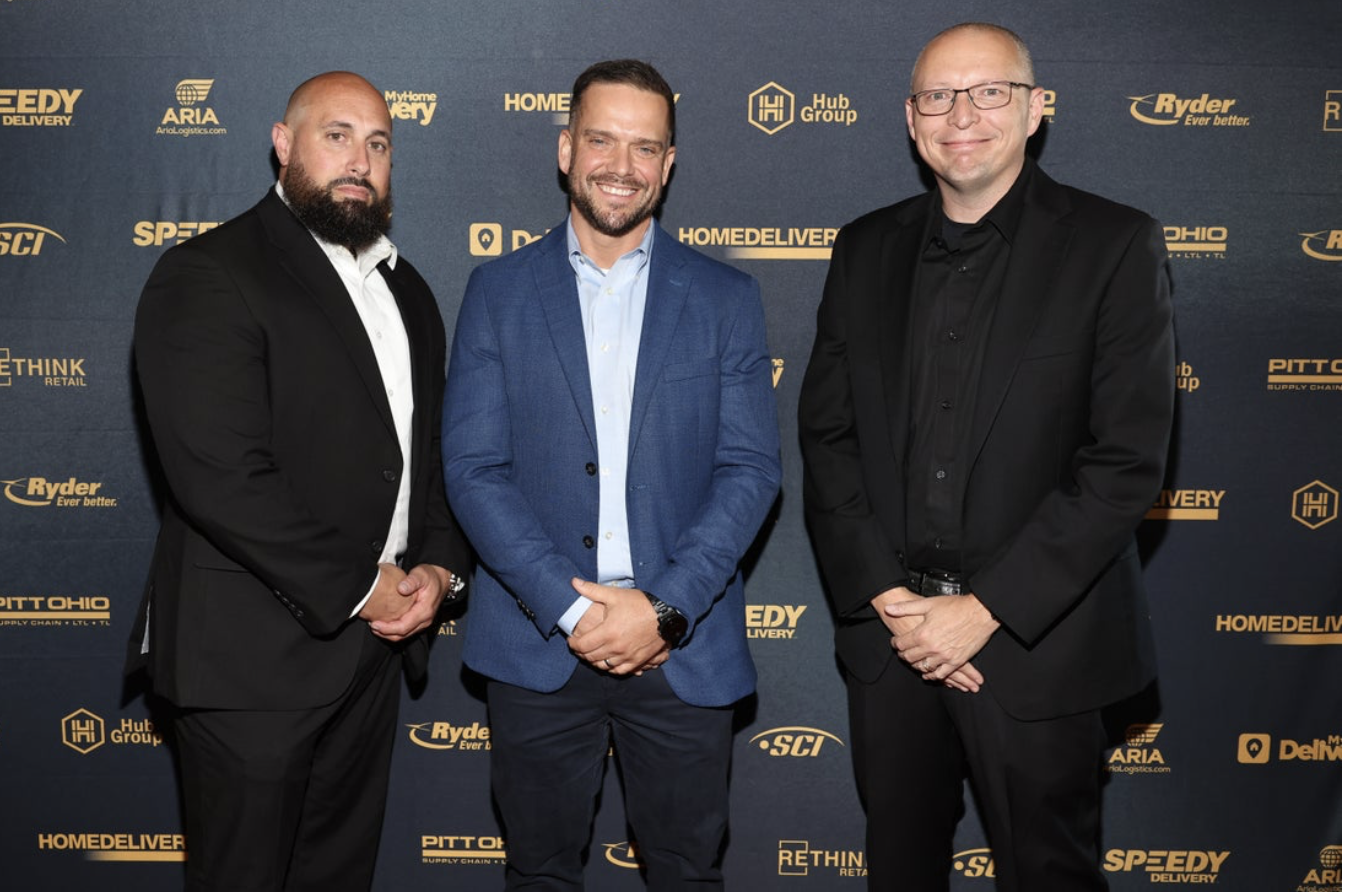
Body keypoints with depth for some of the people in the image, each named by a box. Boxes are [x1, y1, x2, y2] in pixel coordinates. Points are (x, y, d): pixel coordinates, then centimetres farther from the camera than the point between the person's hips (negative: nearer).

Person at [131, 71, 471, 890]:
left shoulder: (406, 289, 14)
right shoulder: (207, 276, -12)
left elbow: (435, 446, 17)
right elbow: (220, 477, -22)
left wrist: (441, 566, -1)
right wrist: (358, 589, -17)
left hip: (374, 639, 7)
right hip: (253, 658, -7)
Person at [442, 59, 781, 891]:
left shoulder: (726, 298, 4)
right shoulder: (498, 291, 3)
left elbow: (751, 469, -2)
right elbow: (474, 468, -4)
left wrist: (663, 608, -13)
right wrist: (570, 607, -13)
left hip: (685, 646, 0)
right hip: (539, 642, 0)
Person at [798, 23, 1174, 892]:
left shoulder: (1114, 245, -6)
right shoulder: (867, 249, 6)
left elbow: (1128, 461, -13)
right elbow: (828, 436, 4)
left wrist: (986, 609, -15)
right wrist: (884, 595, -7)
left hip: (1036, 638, -3)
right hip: (888, 624, 4)